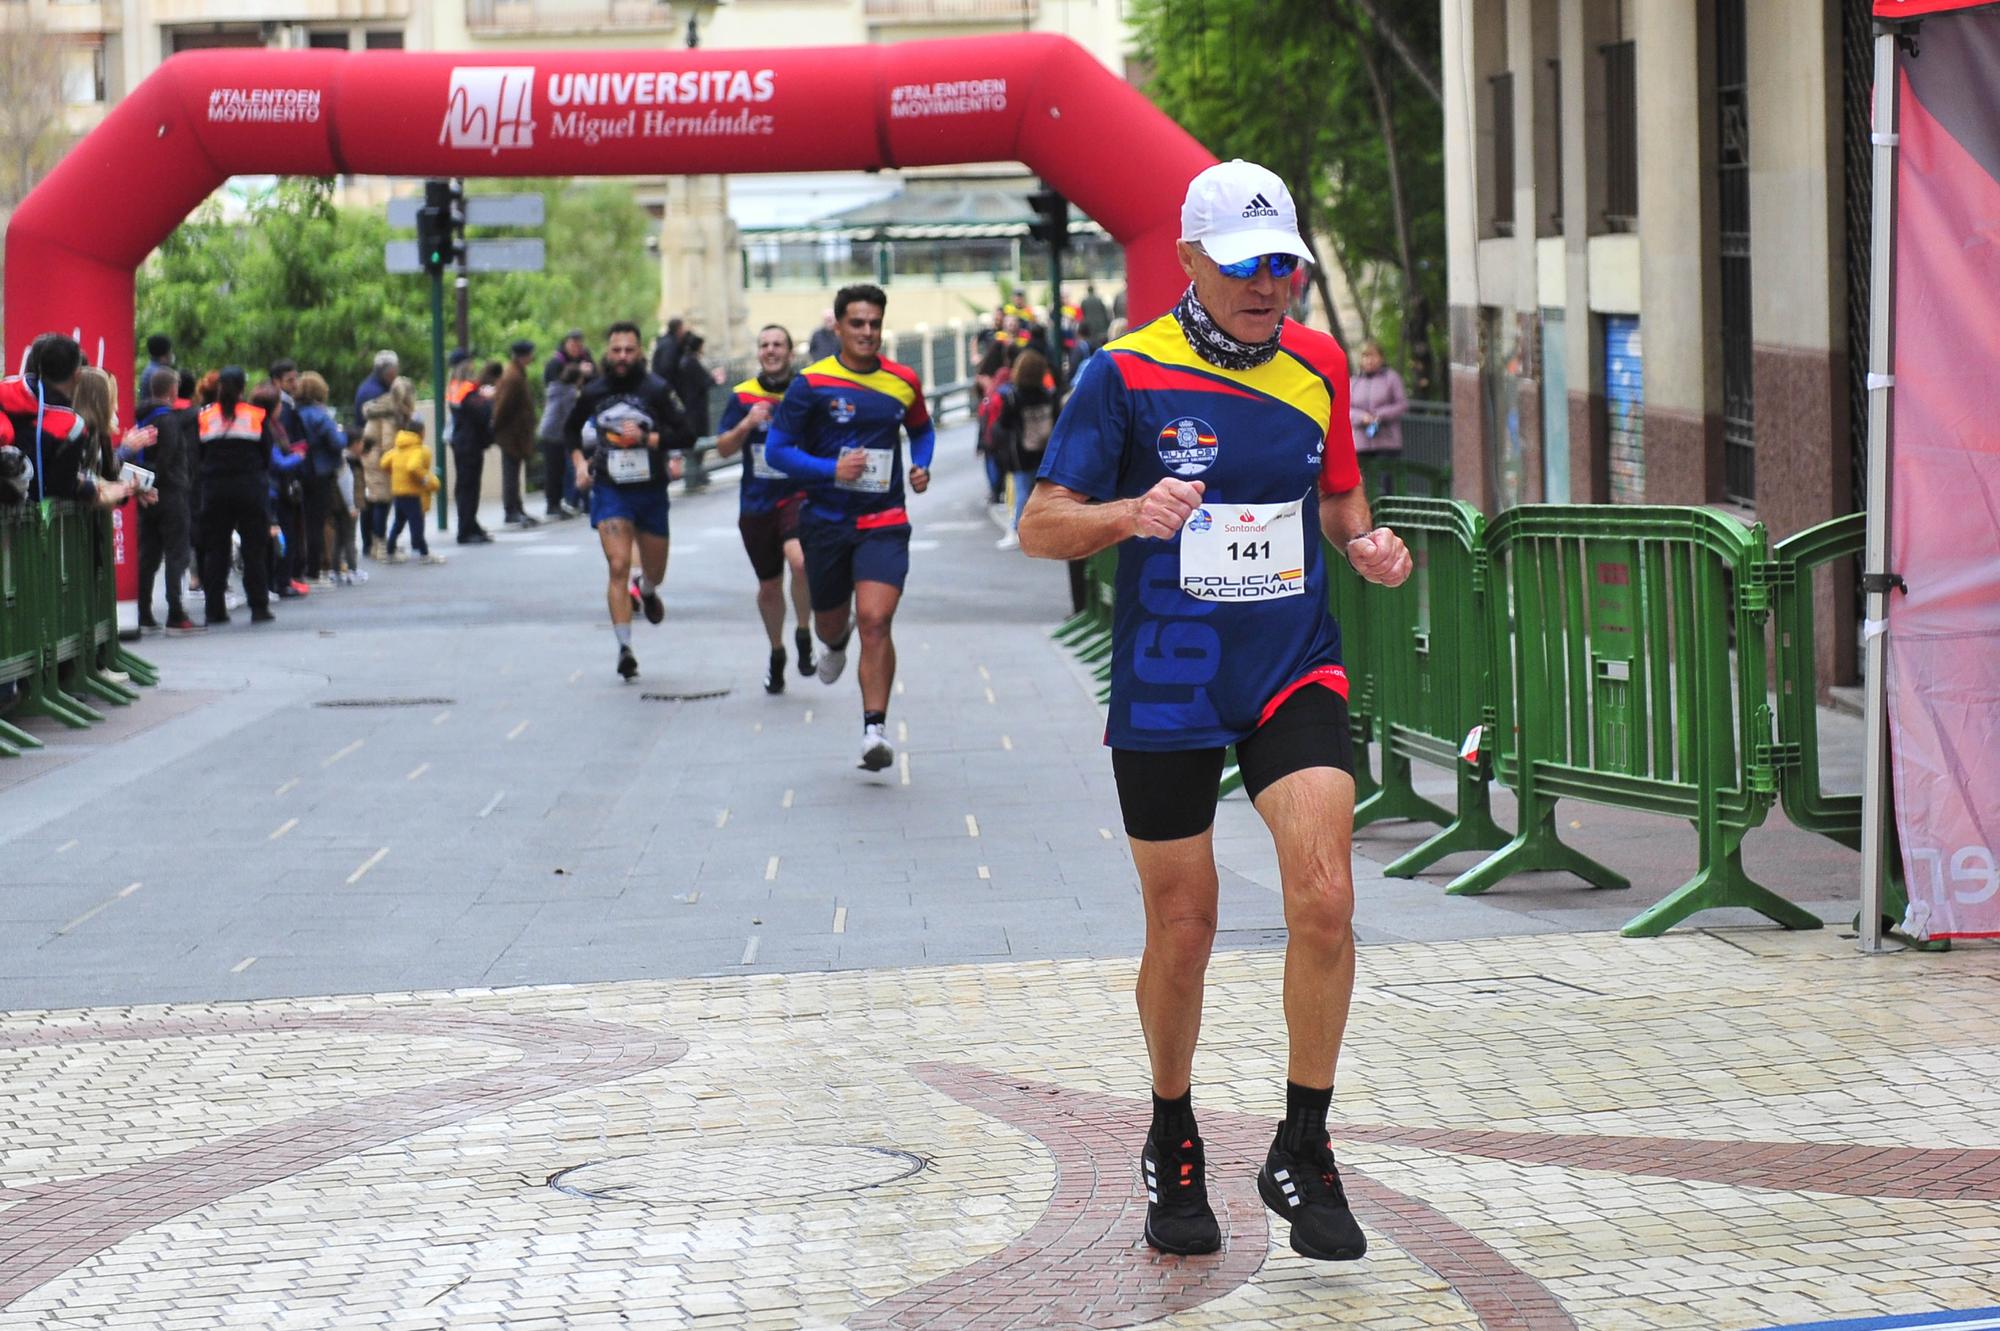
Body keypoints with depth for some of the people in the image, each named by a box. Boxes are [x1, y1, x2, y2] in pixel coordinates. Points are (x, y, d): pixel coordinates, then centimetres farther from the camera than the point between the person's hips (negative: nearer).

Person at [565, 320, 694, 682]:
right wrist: (580, 463, 5)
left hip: (651, 490, 0)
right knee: (618, 567, -15)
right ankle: (624, 648, -13)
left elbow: (685, 435, -10)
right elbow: (571, 430, 20)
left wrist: (647, 438, -22)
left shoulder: (656, 390, -7)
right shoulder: (593, 392, 1)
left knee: (655, 570, 16)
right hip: (609, 490, 0)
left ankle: (646, 590, 55)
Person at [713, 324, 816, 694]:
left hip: (799, 495, -3)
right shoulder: (742, 396, 4)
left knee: (800, 561, -30)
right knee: (769, 587, 11)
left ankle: (803, 635, -7)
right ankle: (776, 654, 35)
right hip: (756, 503, 3)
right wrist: (747, 424, -13)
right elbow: (723, 448, 4)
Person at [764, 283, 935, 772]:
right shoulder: (811, 383, -6)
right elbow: (777, 450, -6)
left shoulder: (903, 382, 3)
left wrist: (922, 467, 3)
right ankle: (836, 641, 56)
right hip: (826, 520, 0)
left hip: (884, 521, 0)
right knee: (830, 622, 16)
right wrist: (831, 469, -20)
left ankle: (875, 728, -15)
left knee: (876, 621, -18)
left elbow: (921, 430, 23)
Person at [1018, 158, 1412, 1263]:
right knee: (1182, 929, 6)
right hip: (1165, 690, -2)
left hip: (1296, 674, 2)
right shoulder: (1127, 374, -8)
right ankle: (1171, 1147, 30)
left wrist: (1365, 542, -2)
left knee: (1324, 899, -15)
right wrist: (1132, 514, -29)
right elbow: (1040, 527, -9)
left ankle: (1302, 1152, 0)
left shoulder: (1319, 365, 5)